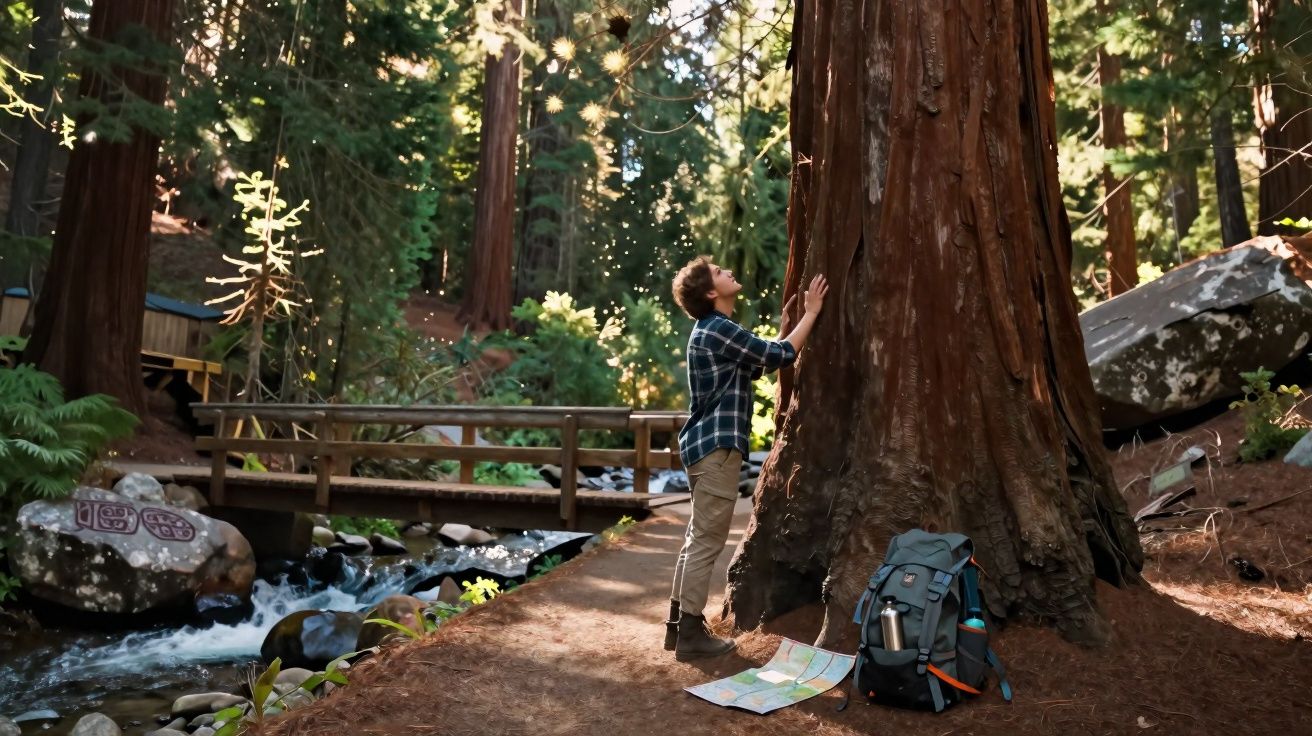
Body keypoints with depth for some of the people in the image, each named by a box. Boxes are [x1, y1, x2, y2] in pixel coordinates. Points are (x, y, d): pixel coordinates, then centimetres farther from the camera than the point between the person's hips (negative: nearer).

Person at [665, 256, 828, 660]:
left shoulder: (714, 330, 18)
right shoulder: (719, 329, -14)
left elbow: (761, 363, 26)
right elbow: (780, 355, -15)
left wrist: (786, 322, 24)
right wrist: (811, 311, -4)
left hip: (707, 444, 11)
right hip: (717, 446, -11)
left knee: (698, 538, 14)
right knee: (707, 541, -5)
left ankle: (679, 624, 21)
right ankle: (691, 633, 2)